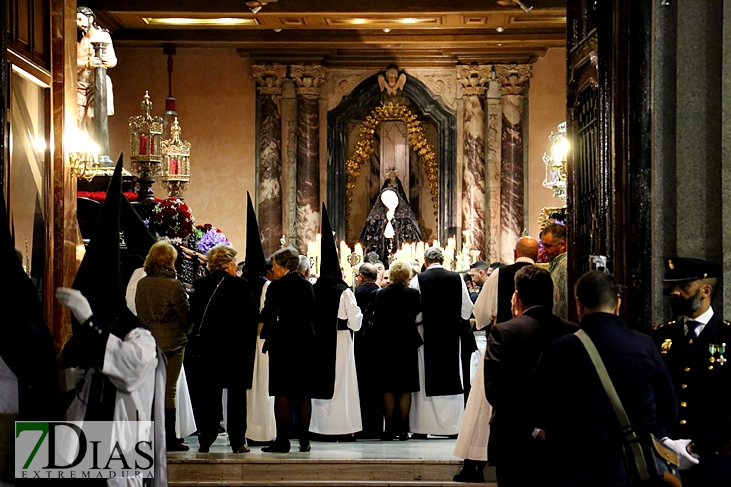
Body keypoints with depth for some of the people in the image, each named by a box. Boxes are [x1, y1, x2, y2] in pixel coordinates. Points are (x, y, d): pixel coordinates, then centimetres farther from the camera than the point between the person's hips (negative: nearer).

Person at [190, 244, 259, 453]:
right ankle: (237, 442, 5)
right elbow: (252, 314, -8)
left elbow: (194, 314, 5)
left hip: (208, 345, 3)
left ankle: (205, 441, 7)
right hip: (237, 346, -3)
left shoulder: (200, 285, 1)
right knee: (236, 393, 5)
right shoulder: (239, 285, -11)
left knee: (209, 393, 8)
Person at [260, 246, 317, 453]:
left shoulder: (277, 286, -9)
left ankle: (282, 440, -4)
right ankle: (304, 440, 10)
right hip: (306, 341, 6)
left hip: (283, 341, -5)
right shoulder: (308, 286, 8)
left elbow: (267, 316, -7)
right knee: (303, 393, 9)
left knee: (282, 392, -2)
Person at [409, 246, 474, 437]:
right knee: (451, 380, 8)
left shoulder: (418, 280, -7)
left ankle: (423, 427, 5)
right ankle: (453, 425, 9)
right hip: (451, 336, 2)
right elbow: (466, 312, 2)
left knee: (426, 381, 4)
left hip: (427, 336, -2)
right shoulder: (457, 279, -1)